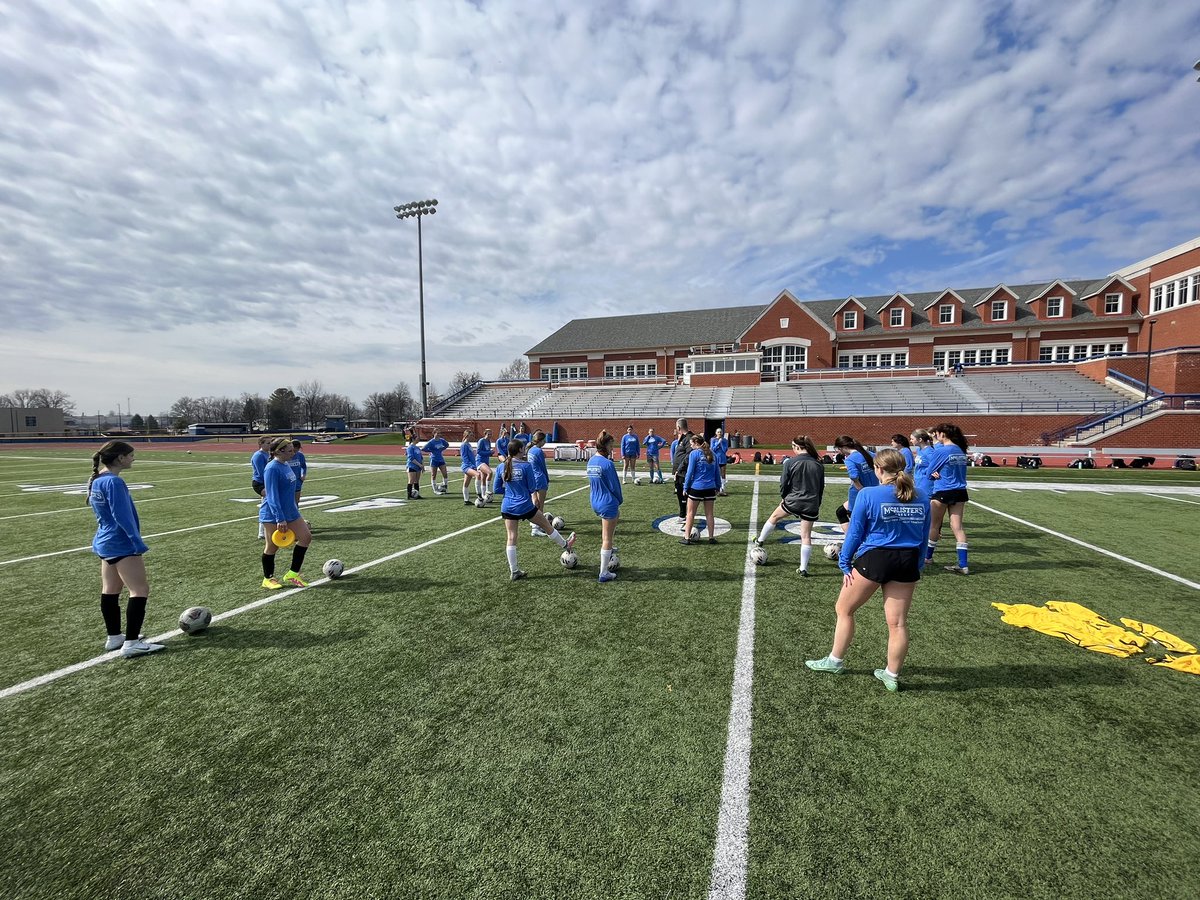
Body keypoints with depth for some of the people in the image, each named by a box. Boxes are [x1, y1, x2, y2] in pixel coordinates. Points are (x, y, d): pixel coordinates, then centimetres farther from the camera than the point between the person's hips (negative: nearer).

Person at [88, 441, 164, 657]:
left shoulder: (96, 480, 10)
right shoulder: (114, 482, -20)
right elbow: (122, 516, -23)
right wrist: (139, 543, -20)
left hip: (105, 543, 10)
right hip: (121, 545, -10)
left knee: (110, 591, 15)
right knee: (140, 590, -7)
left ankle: (113, 637, 25)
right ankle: (131, 643, -7)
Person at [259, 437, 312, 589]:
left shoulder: (285, 465, 7)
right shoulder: (272, 469, -20)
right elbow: (272, 496, -24)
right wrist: (280, 519, -26)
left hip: (290, 512, 9)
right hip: (273, 515, -9)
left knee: (306, 537, 5)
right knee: (272, 546, 6)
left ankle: (292, 574, 15)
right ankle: (268, 579, 26)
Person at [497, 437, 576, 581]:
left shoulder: (501, 468, -2)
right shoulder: (526, 466, -13)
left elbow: (497, 489, 4)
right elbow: (532, 488, -7)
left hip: (508, 508, 4)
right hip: (525, 507, -3)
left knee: (511, 538, 9)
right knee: (547, 526, 19)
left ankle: (514, 571, 13)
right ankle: (565, 545, 41)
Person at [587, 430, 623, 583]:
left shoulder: (591, 461, 4)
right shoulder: (607, 463, -20)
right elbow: (614, 486, -14)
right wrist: (619, 500, 2)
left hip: (595, 502, 8)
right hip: (608, 503, -8)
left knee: (617, 514, 35)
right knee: (607, 539, 3)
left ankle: (606, 549, 40)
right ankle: (604, 574, 11)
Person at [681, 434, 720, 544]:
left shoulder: (694, 453, -7)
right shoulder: (712, 454, 10)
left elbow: (690, 472, -8)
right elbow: (717, 472, 13)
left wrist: (685, 487, -3)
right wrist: (718, 486, 19)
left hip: (696, 488, -5)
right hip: (710, 488, 5)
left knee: (691, 513, 6)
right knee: (709, 514, 12)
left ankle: (687, 537, 9)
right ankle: (711, 537, 16)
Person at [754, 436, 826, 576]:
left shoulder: (790, 462, -12)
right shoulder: (818, 465, 0)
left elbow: (783, 484, -5)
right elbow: (821, 487, 9)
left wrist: (783, 497, 15)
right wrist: (817, 505, 20)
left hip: (792, 502, -2)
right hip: (811, 505, 3)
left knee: (774, 517, 26)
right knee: (806, 536, 7)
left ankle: (760, 540, 43)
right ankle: (803, 569, 12)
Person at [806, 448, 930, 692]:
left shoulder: (868, 495, -12)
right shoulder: (921, 498, 3)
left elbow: (855, 533, -8)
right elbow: (924, 537, 9)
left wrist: (844, 563, 1)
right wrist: (917, 566, 18)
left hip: (873, 559, -4)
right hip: (907, 562, 5)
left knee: (844, 609, 14)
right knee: (898, 622, 11)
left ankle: (835, 661, 26)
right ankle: (892, 675, 24)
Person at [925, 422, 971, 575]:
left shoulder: (940, 450, -14)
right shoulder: (961, 450, 8)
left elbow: (929, 471, -5)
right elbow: (958, 470, 14)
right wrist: (939, 473, 2)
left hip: (942, 492, -6)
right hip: (960, 492, 6)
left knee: (934, 525, 11)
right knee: (957, 526, 3)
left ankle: (927, 556, 27)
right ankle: (963, 565, 0)